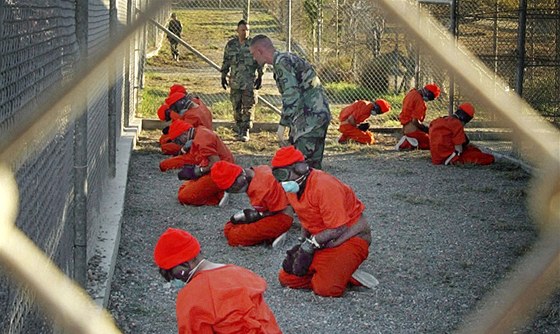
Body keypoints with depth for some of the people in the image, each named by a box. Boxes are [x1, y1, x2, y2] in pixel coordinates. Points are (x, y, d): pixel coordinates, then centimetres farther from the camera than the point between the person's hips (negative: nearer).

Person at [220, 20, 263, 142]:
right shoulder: (231, 44, 7)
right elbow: (226, 62, 15)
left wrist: (260, 77, -4)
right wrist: (223, 76, 12)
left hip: (250, 82, -3)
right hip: (235, 81, 3)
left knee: (248, 107, -6)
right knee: (236, 107, 7)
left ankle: (245, 132, -4)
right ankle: (239, 130, 17)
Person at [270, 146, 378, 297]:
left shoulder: (323, 186, -26)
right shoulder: (292, 188, 2)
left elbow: (338, 229, -24)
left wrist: (311, 244, -19)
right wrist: (303, 244, -6)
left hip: (351, 237, -9)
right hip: (322, 241, 9)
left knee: (326, 288, -28)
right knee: (286, 278, -1)